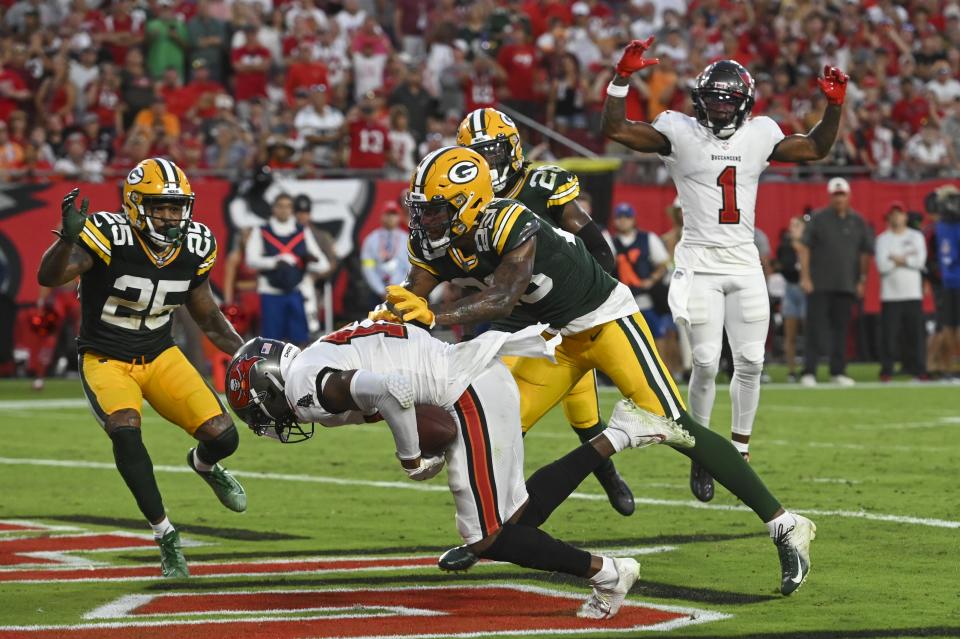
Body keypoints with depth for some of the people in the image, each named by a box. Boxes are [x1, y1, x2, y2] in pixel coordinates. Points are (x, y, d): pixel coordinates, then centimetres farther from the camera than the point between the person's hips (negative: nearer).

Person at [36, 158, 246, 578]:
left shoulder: (194, 247, -5)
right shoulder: (109, 237, -22)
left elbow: (209, 319, 10)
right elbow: (48, 278, -36)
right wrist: (68, 238, -54)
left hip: (161, 356, 4)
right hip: (106, 361, -4)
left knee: (223, 437, -12)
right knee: (125, 430, -32)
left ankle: (203, 464, 29)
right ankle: (166, 536, -17)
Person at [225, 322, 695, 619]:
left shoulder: (307, 384, -12)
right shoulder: (320, 361, 19)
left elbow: (391, 389, -27)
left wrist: (410, 459, -13)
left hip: (471, 395, -10)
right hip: (482, 380, 10)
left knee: (486, 539, -3)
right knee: (516, 517, 14)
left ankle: (604, 573, 5)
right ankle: (617, 435, 12)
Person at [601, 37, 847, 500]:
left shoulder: (759, 136, 8)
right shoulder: (679, 133, -2)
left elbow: (815, 149, 20)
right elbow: (615, 129, -9)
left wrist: (834, 106, 7)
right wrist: (622, 78, -20)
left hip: (745, 262, 4)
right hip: (700, 262, -4)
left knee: (751, 361, -1)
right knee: (707, 363, -10)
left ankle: (739, 452, 12)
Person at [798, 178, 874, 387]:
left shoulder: (858, 221, 9)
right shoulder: (818, 219, 0)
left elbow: (865, 252, 14)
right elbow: (805, 247, -3)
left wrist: (862, 281, 9)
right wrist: (805, 277, -10)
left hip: (846, 285, 3)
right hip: (819, 284, -3)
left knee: (841, 329, 5)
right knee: (815, 329, -6)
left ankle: (838, 372, 11)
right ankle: (809, 372, -6)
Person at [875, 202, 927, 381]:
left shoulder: (916, 236, 9)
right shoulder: (882, 239, 6)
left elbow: (920, 261, -7)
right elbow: (882, 265, -8)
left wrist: (896, 259, -8)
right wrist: (906, 258, -7)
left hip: (913, 294, 1)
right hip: (890, 296, -1)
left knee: (916, 333, 0)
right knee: (889, 334, -4)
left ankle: (918, 370, 6)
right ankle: (886, 371, 2)